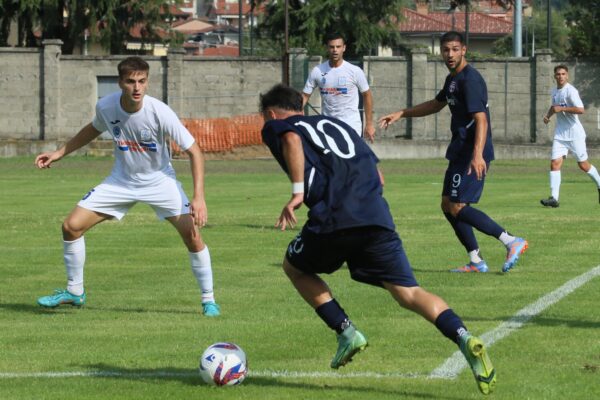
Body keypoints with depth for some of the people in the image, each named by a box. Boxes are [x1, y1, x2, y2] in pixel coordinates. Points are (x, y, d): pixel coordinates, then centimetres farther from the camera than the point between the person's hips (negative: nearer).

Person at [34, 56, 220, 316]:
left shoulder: (159, 112, -27)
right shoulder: (106, 107, -16)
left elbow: (194, 151, -22)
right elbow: (94, 129, 11)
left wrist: (198, 198, -30)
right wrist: (59, 153, 11)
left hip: (159, 180, -3)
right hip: (122, 181, 3)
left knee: (191, 233, -20)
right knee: (71, 226, -4)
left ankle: (208, 300, -2)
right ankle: (74, 292, 16)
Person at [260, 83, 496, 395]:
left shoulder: (274, 127, 17)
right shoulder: (334, 124, 34)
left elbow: (291, 140, -10)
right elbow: (376, 174, 30)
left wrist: (298, 192, -13)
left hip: (333, 219, -4)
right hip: (377, 217, 4)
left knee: (294, 267, 25)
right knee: (407, 292, 0)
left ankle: (346, 332, 10)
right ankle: (463, 338, -26)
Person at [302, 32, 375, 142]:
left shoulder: (355, 71, -7)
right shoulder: (317, 71, -2)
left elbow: (367, 95, 3)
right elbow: (305, 96, 2)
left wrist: (369, 124, 2)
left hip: (351, 125, -3)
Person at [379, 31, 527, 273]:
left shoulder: (470, 79, -16)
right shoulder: (453, 79, 16)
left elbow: (481, 120, -25)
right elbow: (436, 105, 34)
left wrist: (477, 155, -37)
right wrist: (400, 115, 34)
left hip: (472, 153, -10)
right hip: (460, 151, 10)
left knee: (457, 207, -14)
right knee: (448, 205, 11)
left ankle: (512, 242, -15)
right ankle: (476, 262, 13)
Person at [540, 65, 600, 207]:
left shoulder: (570, 91, -15)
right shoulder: (555, 91, 9)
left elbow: (580, 110, -25)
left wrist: (561, 109, -25)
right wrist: (548, 115, 10)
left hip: (575, 133, -6)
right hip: (560, 134, 6)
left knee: (583, 165, 4)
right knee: (555, 164, -9)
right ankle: (554, 198, -13)